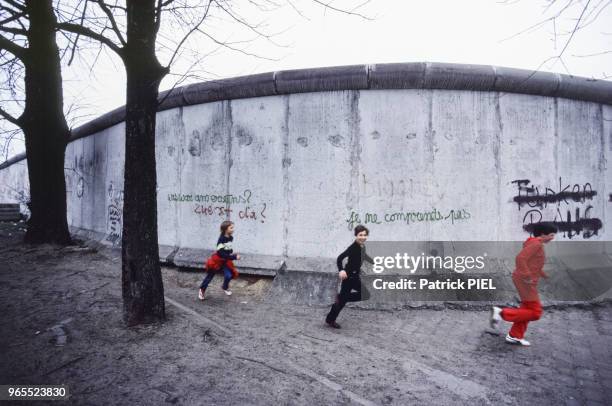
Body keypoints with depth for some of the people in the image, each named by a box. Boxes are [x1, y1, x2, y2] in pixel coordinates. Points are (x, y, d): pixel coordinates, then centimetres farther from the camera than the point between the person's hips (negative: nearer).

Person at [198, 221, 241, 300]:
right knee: (210, 276, 9)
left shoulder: (231, 238, -6)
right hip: (218, 260, -5)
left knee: (229, 275, -7)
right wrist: (234, 257, -31)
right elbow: (222, 254, -30)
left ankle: (225, 287, 24)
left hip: (226, 260, 5)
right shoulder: (221, 239, -27)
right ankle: (202, 289, 31)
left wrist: (232, 254, -2)